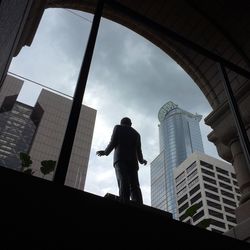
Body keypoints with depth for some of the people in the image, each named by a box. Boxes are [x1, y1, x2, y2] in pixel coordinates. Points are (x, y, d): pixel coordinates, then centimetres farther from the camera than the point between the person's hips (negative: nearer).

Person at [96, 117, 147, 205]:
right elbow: (138, 151, 19)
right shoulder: (136, 133, 28)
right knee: (134, 186, -7)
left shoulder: (118, 128, 18)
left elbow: (113, 143, 4)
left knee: (123, 184, -21)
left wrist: (105, 152, 22)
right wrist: (141, 161, 38)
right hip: (133, 161, 4)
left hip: (121, 159, -3)